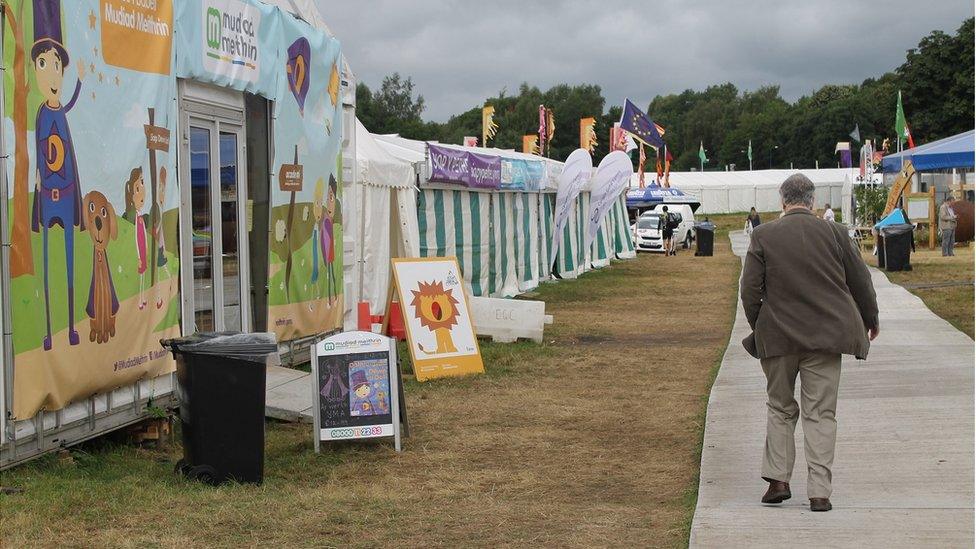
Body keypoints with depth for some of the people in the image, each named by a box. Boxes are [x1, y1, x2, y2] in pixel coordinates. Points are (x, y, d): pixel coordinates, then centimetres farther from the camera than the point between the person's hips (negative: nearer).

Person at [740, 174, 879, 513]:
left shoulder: (763, 236, -5)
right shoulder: (834, 233, -2)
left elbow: (750, 289, -3)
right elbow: (860, 280, 6)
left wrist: (757, 327, 13)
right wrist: (871, 319, 22)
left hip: (777, 335, 0)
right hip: (825, 334, 0)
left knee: (780, 408, 16)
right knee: (820, 413, 4)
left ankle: (778, 479, 13)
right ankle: (819, 492, 2)